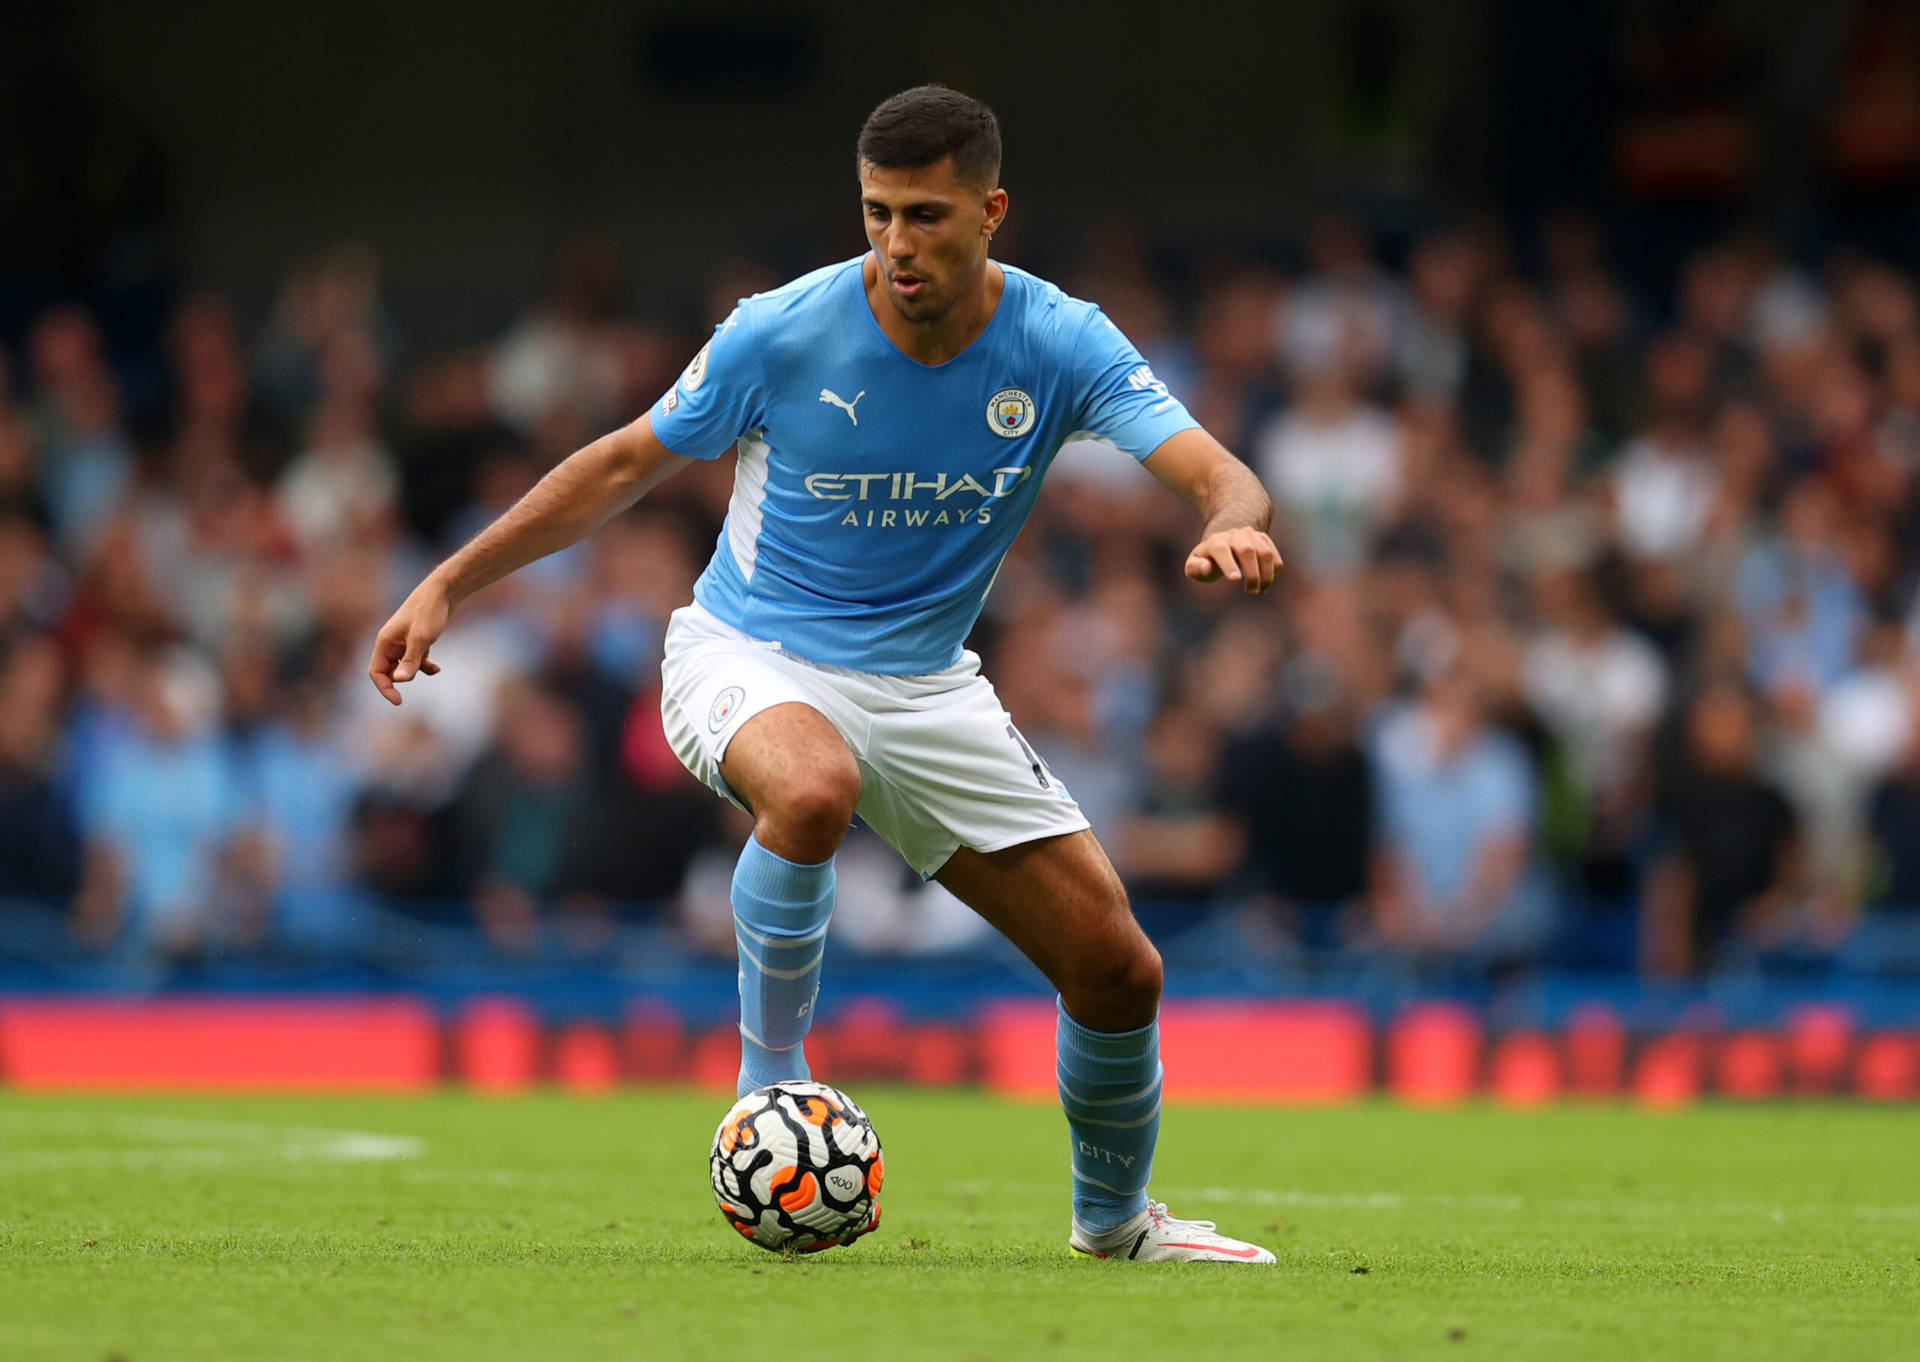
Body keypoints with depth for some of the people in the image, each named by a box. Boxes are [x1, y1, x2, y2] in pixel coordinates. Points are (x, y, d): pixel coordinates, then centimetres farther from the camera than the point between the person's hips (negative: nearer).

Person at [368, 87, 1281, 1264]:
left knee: (1119, 971, 0)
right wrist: (451, 581, -4)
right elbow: (629, 463, -2)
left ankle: (1115, 1216, 29)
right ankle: (771, 1078, -19)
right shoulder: (782, 334, -17)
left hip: (924, 683, 3)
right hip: (752, 655, -3)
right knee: (814, 788, -41)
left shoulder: (1061, 344, -13)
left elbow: (1221, 478, -22)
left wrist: (1231, 529, -47)